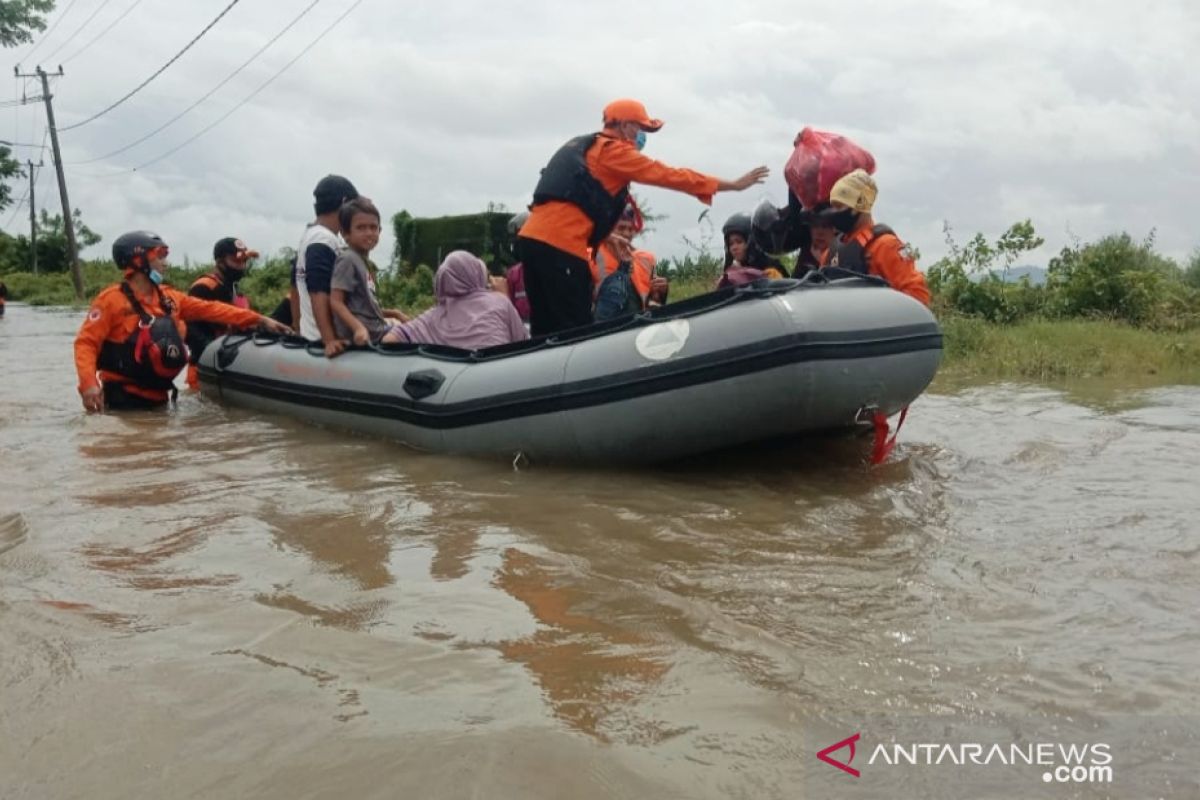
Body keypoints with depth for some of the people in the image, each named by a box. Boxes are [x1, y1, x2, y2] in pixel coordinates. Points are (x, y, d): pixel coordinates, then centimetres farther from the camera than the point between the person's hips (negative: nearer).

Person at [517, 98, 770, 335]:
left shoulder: (581, 146, 26)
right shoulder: (614, 150, -1)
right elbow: (670, 176, -2)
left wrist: (607, 234, 25)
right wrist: (734, 185, 2)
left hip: (534, 238, 9)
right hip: (560, 245, -9)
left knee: (548, 329, 10)